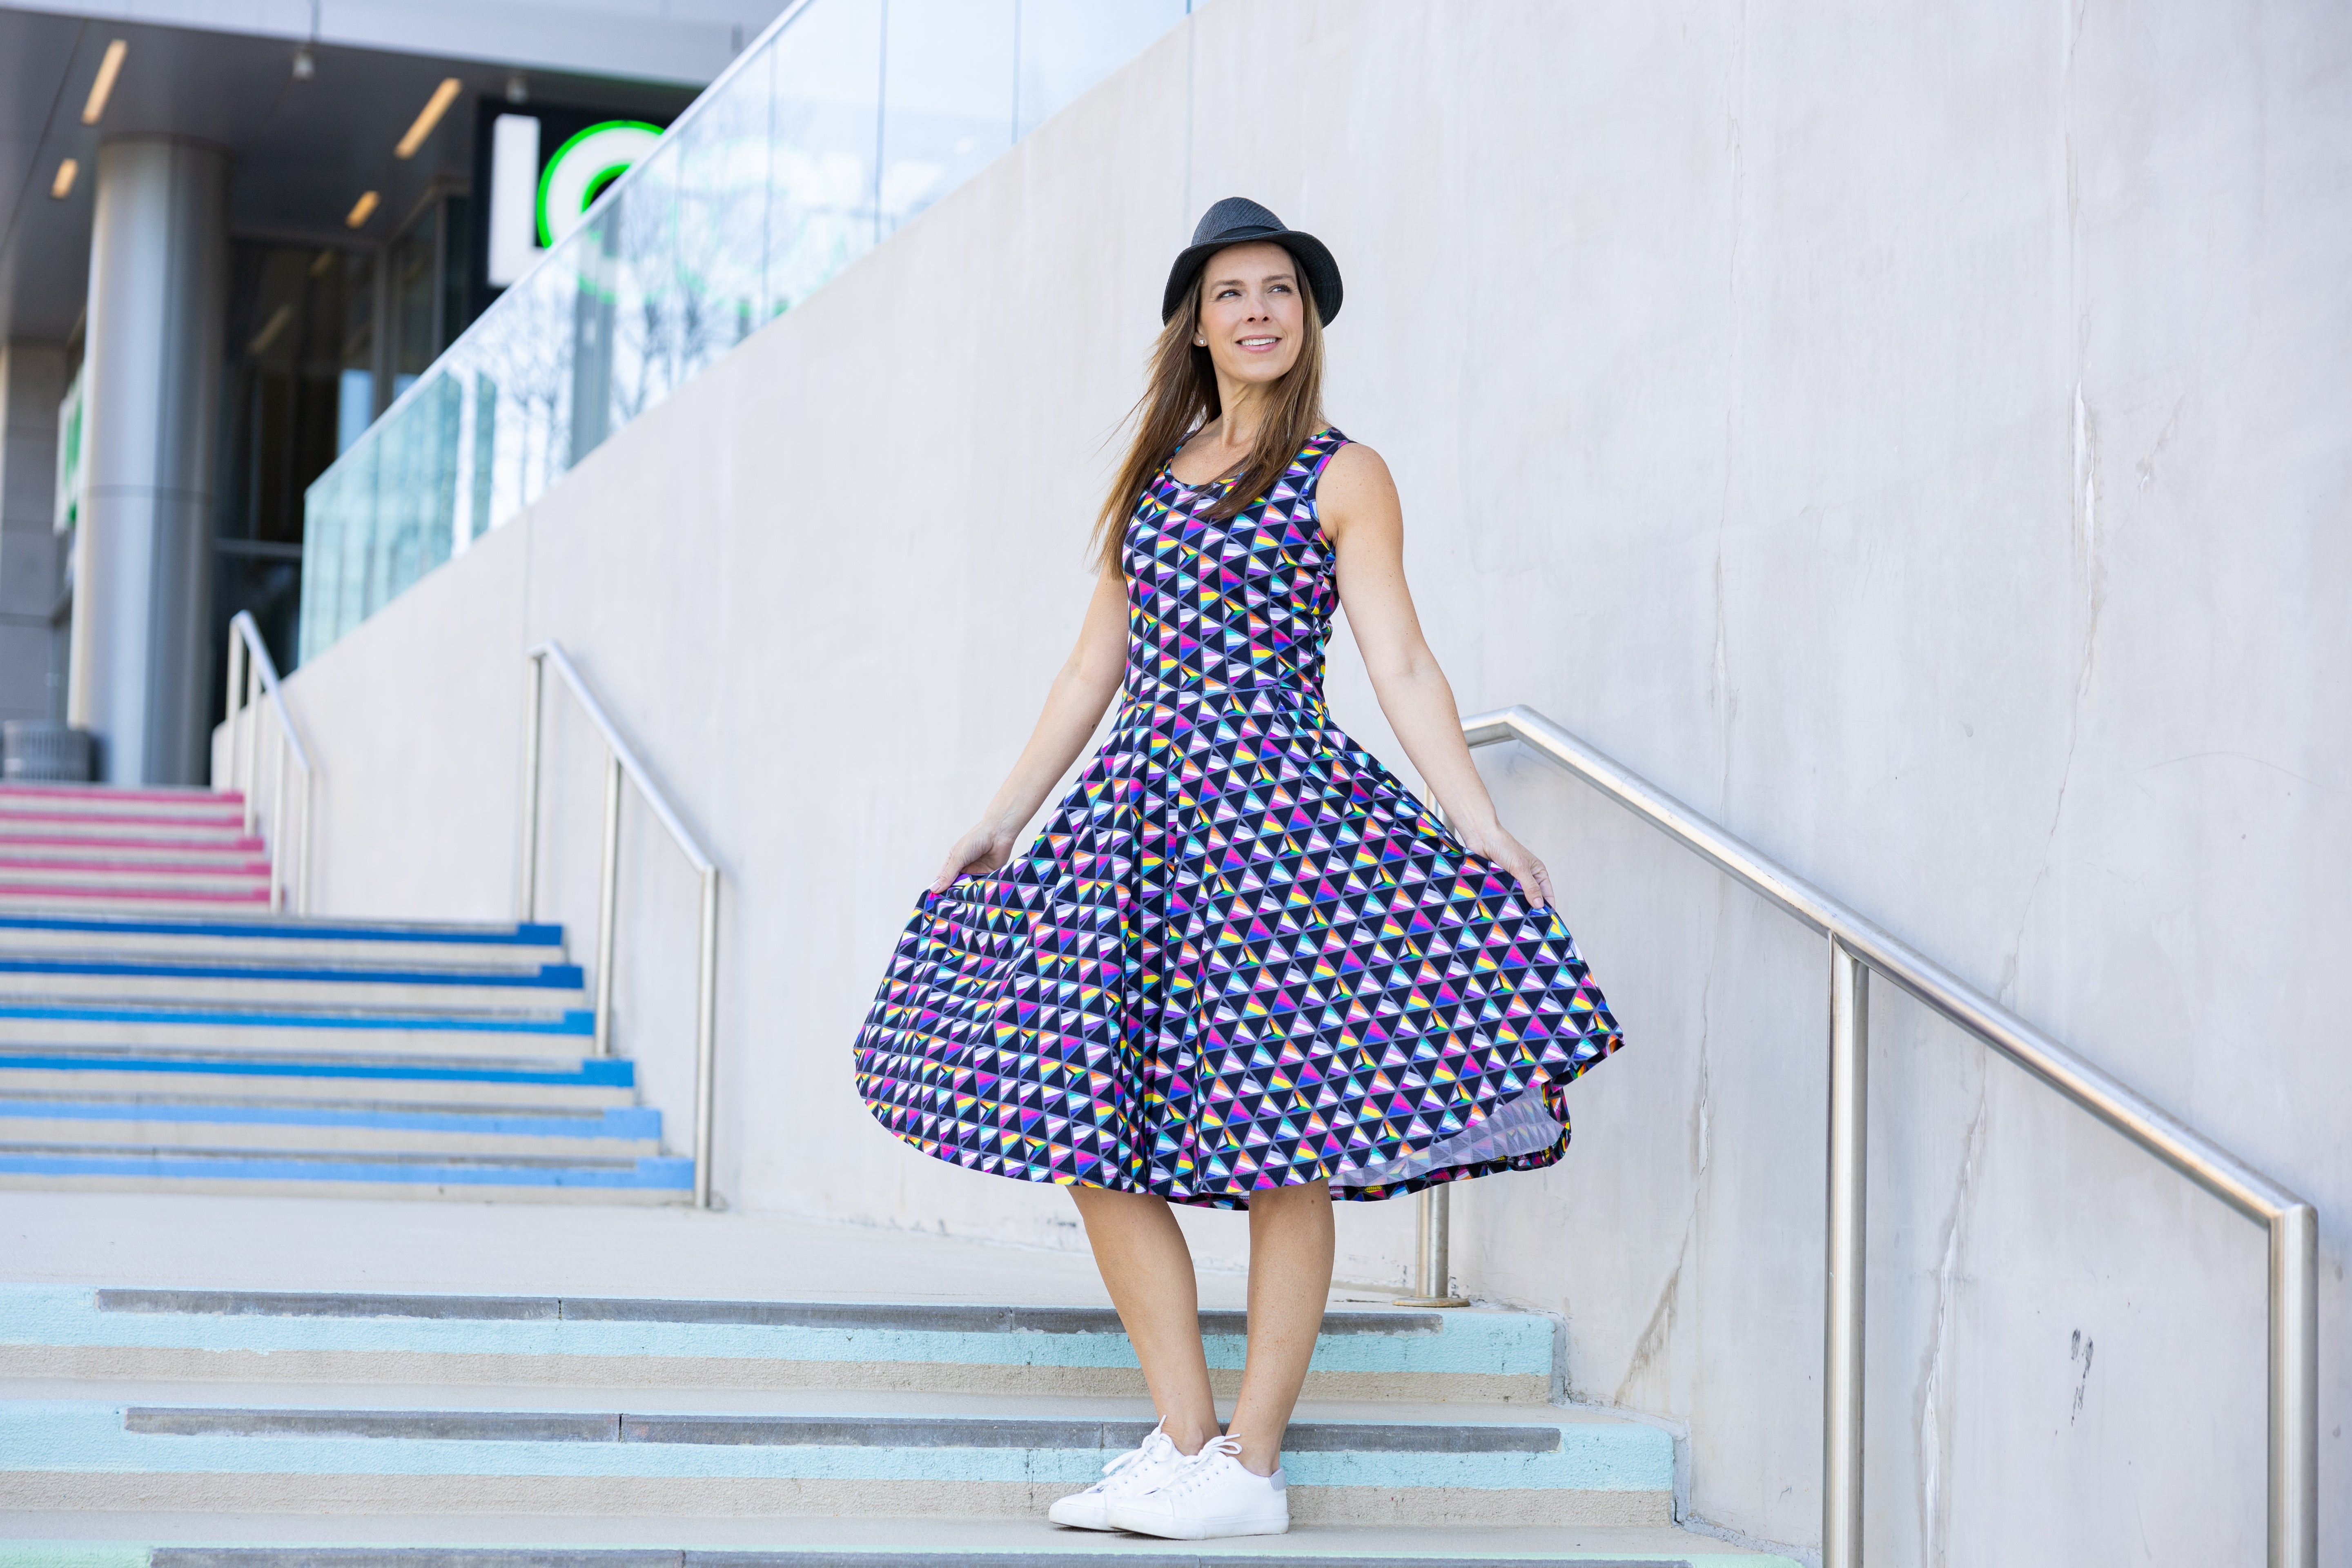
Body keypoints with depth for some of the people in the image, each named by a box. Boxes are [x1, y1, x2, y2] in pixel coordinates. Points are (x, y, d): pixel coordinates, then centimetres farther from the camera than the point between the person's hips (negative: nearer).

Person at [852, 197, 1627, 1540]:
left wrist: (1483, 829, -14)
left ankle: (1251, 1466, 3)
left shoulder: (1343, 476, 3)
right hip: (1141, 808, 6)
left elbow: (1402, 665, -3)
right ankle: (1183, 1442, 7)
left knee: (1283, 1146, -5)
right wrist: (1001, 822, 21)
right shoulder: (1156, 472, 19)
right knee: (1091, 1133, -2)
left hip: (1278, 809, -6)